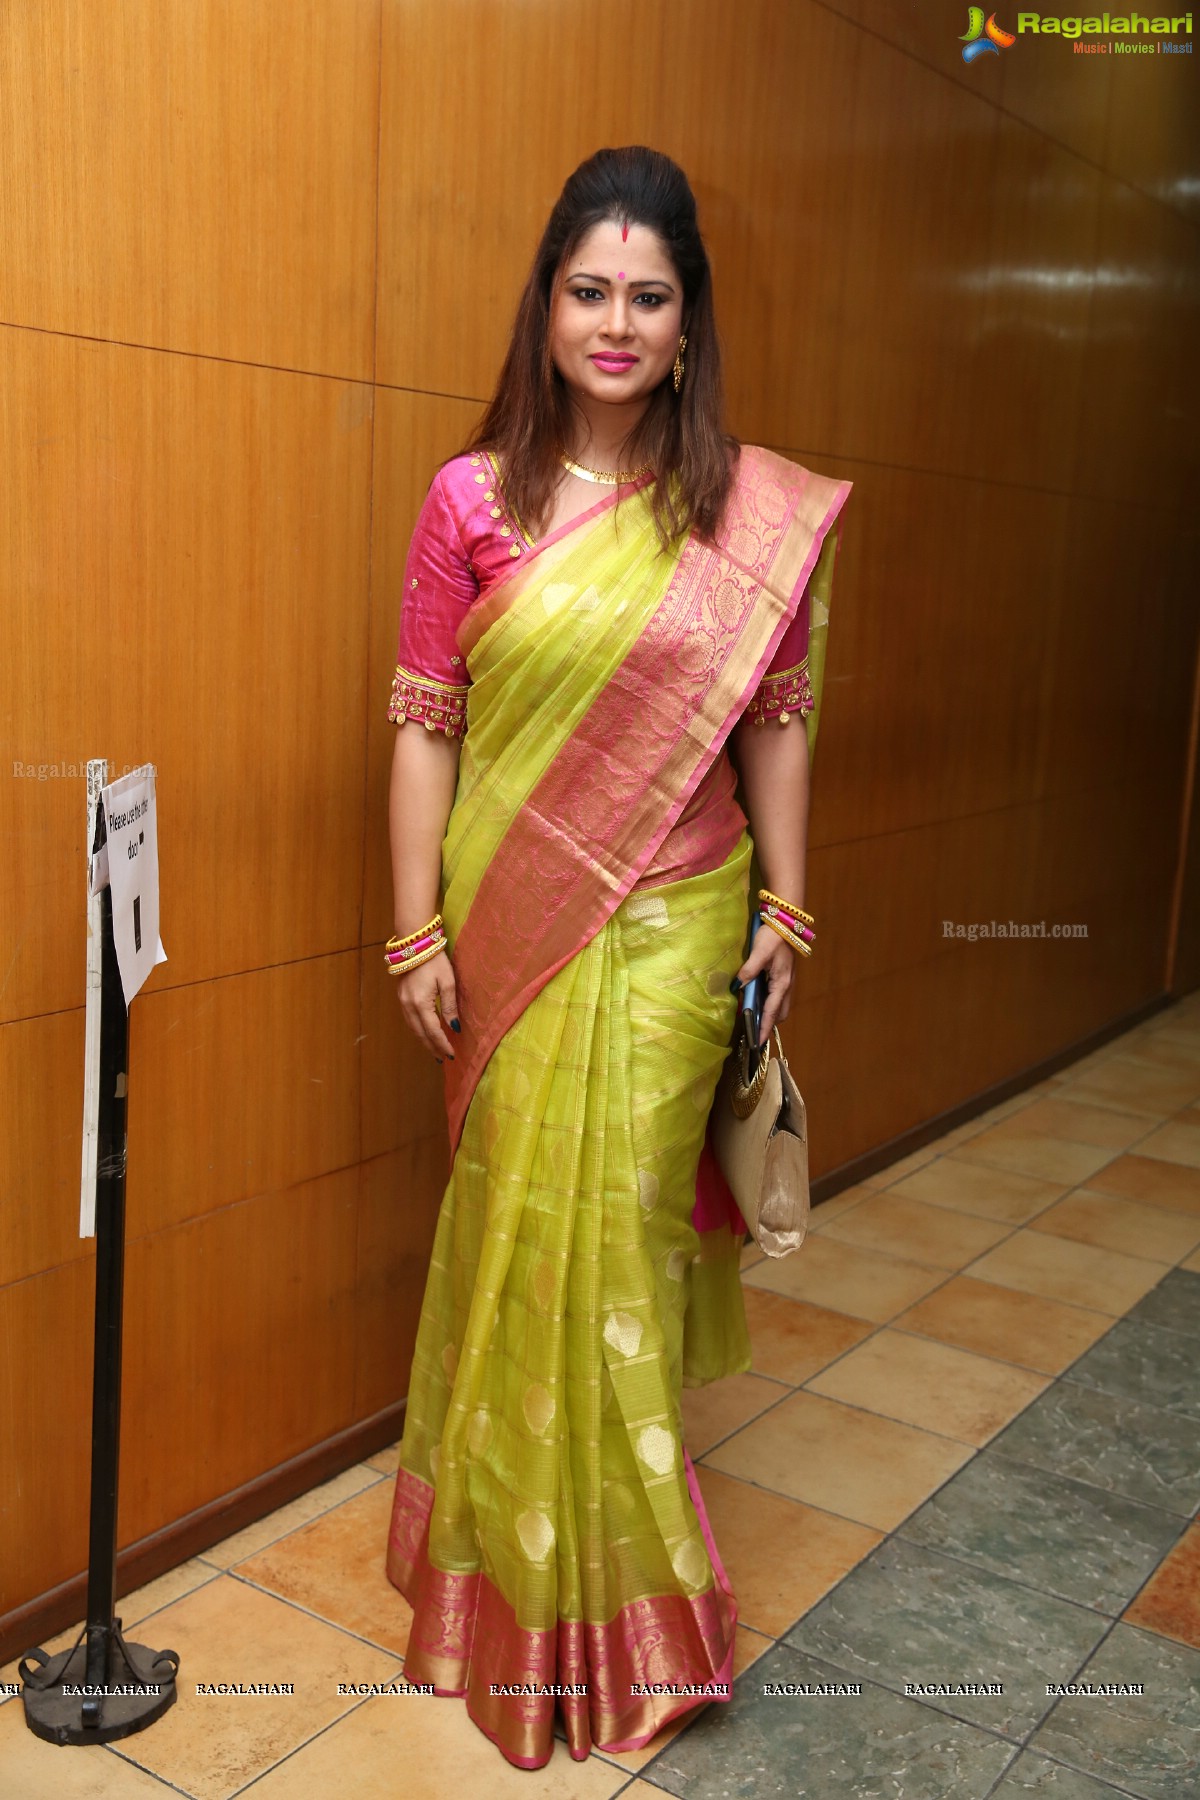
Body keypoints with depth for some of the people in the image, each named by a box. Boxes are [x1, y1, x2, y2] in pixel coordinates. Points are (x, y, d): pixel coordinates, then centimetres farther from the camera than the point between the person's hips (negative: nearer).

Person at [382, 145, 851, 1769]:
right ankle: (542, 1568, 33)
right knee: (525, 1224, 9)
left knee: (616, 1223, 6)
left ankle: (601, 1572, 32)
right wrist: (418, 930, -4)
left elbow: (775, 718, 4)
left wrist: (784, 910, 3)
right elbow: (423, 723, -1)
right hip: (512, 922, 1)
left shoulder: (761, 511, -1)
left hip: (673, 927, 0)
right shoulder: (473, 499, -2)